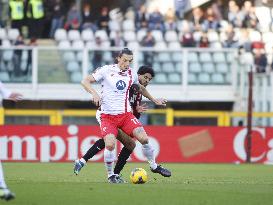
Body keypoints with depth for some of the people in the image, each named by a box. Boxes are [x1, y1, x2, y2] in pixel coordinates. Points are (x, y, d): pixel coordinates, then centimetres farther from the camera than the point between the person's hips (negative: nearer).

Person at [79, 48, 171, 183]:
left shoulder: (131, 74, 8)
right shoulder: (107, 70, -6)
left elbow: (140, 88, 29)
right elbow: (85, 81, -6)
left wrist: (154, 100, 36)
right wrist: (94, 93, -24)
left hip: (126, 115, 4)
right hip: (108, 116, -4)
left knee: (143, 138, -14)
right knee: (110, 144, -25)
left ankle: (154, 166, 11)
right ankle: (110, 175, -2)